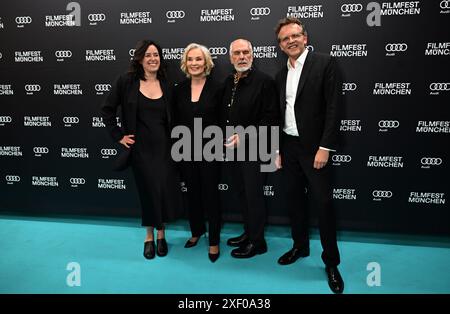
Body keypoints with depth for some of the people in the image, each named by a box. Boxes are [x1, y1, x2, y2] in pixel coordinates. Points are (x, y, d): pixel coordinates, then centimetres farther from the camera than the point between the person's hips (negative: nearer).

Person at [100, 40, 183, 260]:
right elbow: (107, 110, 0)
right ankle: (149, 236, 26)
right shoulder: (126, 81, -4)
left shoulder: (165, 84, 6)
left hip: (163, 146, 2)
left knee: (166, 190, 2)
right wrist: (119, 136, -4)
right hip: (140, 147, -2)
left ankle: (161, 234, 24)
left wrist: (173, 142, 3)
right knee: (148, 190, 4)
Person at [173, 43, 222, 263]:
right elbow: (175, 121, 8)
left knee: (210, 194, 4)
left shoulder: (216, 88, -7)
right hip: (186, 150, 4)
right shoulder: (180, 89, 4)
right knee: (192, 193, 16)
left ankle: (214, 241, 18)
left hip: (209, 150, -3)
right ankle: (196, 230, 36)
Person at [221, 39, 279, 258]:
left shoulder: (264, 81, -11)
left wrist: (246, 137, -20)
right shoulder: (229, 82, 11)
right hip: (233, 149, 7)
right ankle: (248, 232, 34)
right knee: (242, 193, 16)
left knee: (253, 195, 2)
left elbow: (270, 118, -16)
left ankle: (257, 242, 19)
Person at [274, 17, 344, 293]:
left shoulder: (324, 63, -6)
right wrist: (277, 150, 12)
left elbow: (333, 107, -12)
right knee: (295, 199, 14)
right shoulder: (282, 74, 12)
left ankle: (331, 262, 13)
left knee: (323, 204, -1)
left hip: (314, 147, -6)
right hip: (289, 147, 6)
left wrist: (324, 147, -17)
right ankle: (300, 246, 32)